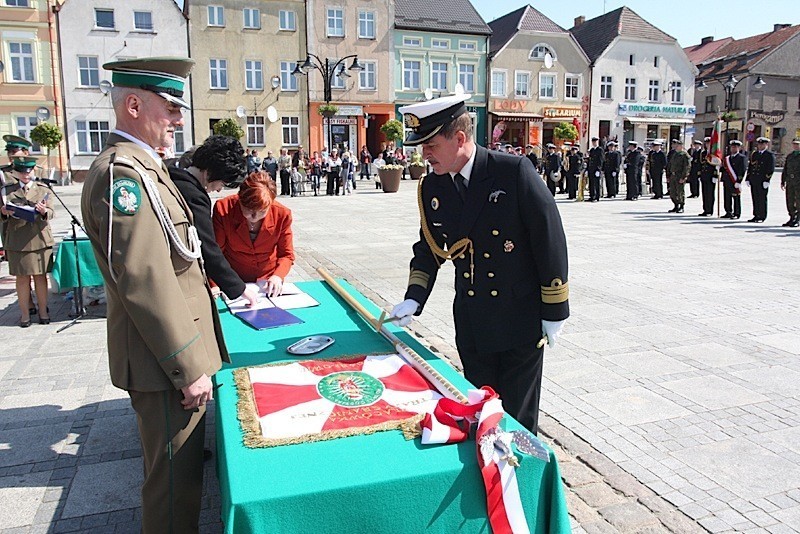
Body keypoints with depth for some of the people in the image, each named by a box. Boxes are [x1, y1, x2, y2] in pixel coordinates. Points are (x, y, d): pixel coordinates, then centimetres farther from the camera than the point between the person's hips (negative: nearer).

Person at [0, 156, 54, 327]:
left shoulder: (43, 190, 8)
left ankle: (43, 311, 15)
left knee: (40, 277, 6)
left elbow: (51, 212, -2)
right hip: (17, 241, 0)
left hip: (39, 240, 0)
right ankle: (24, 313, 12)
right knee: (22, 279, 3)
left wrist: (44, 211, -25)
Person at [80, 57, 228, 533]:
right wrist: (190, 368, -21)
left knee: (180, 464, 25)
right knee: (175, 479, 5)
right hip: (165, 363, -10)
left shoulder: (140, 166, 14)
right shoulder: (122, 173, -20)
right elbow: (144, 283, -25)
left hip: (174, 354, 10)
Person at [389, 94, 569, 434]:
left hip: (520, 322, -5)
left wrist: (554, 312, -9)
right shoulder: (431, 188, 1)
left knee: (517, 419, 9)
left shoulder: (515, 172, -16)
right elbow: (428, 249, 11)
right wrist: (414, 299, -3)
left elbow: (550, 241, -12)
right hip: (471, 326, 5)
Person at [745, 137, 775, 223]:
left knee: (762, 199, -2)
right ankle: (756, 216, 14)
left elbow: (771, 169, -7)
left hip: (763, 181, -5)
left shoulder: (770, 155, -1)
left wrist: (766, 181, -14)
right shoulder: (754, 154, 16)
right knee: (755, 199, 8)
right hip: (753, 180, 5)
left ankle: (762, 217, 4)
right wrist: (748, 179, 12)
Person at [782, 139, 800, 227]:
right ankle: (792, 219, 16)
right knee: (790, 202, 6)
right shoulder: (789, 156, 17)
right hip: (789, 182, 5)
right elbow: (785, 170, 18)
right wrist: (782, 182, 12)